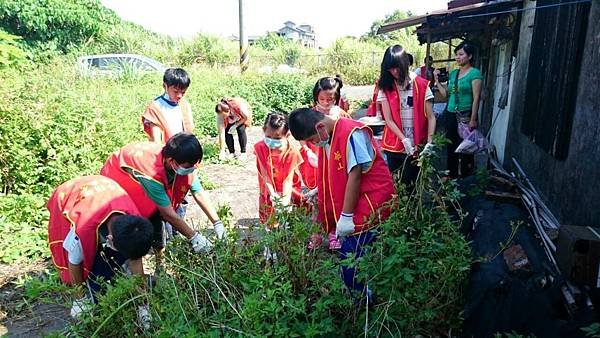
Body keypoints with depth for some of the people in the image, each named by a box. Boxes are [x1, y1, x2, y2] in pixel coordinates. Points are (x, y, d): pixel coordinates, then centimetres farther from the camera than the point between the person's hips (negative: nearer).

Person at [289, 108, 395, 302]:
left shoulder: (351, 134, -18)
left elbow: (355, 175, -20)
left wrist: (346, 216, -18)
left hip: (370, 206, -9)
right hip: (354, 209, 9)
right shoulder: (326, 138, 10)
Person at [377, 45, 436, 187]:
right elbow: (388, 120, -4)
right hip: (394, 146, 1)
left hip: (417, 146, -1)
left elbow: (430, 117, -4)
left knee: (411, 184, 3)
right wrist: (404, 140, -16)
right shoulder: (386, 87, 1)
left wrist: (429, 143, -17)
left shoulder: (421, 85, -2)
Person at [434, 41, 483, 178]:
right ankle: (452, 177, 27)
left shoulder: (475, 73, -8)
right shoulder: (453, 73, 12)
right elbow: (446, 94, 14)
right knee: (451, 147, 14)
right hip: (452, 115, 7)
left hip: (466, 116, -7)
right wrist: (437, 80, 6)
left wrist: (473, 120, -18)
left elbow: (476, 98, -13)